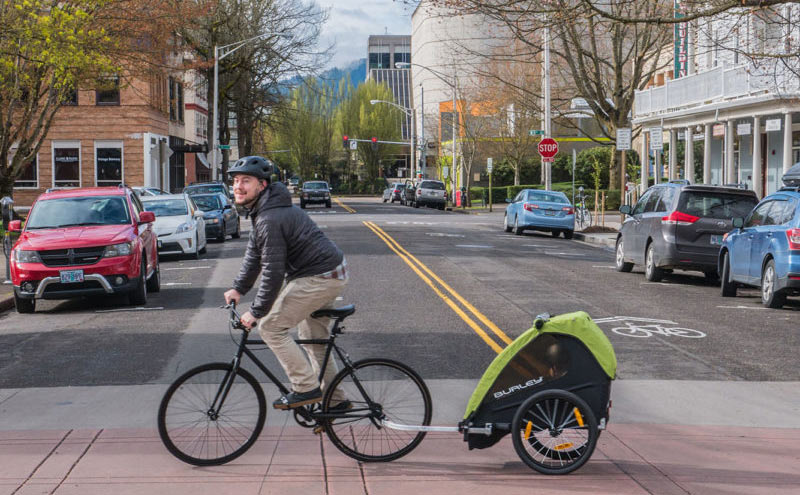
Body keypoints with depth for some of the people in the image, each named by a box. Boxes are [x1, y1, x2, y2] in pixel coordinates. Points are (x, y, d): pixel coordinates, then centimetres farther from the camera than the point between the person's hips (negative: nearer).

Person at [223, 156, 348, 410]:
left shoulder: (270, 219, -23)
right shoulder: (262, 210, 11)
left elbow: (273, 271, -24)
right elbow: (254, 253, 19)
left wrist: (256, 312, -17)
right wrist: (239, 288, 13)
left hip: (318, 278, -11)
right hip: (330, 274, 11)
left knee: (270, 327, -8)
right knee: (314, 337, 21)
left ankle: (306, 388, -4)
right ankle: (334, 399, 30)